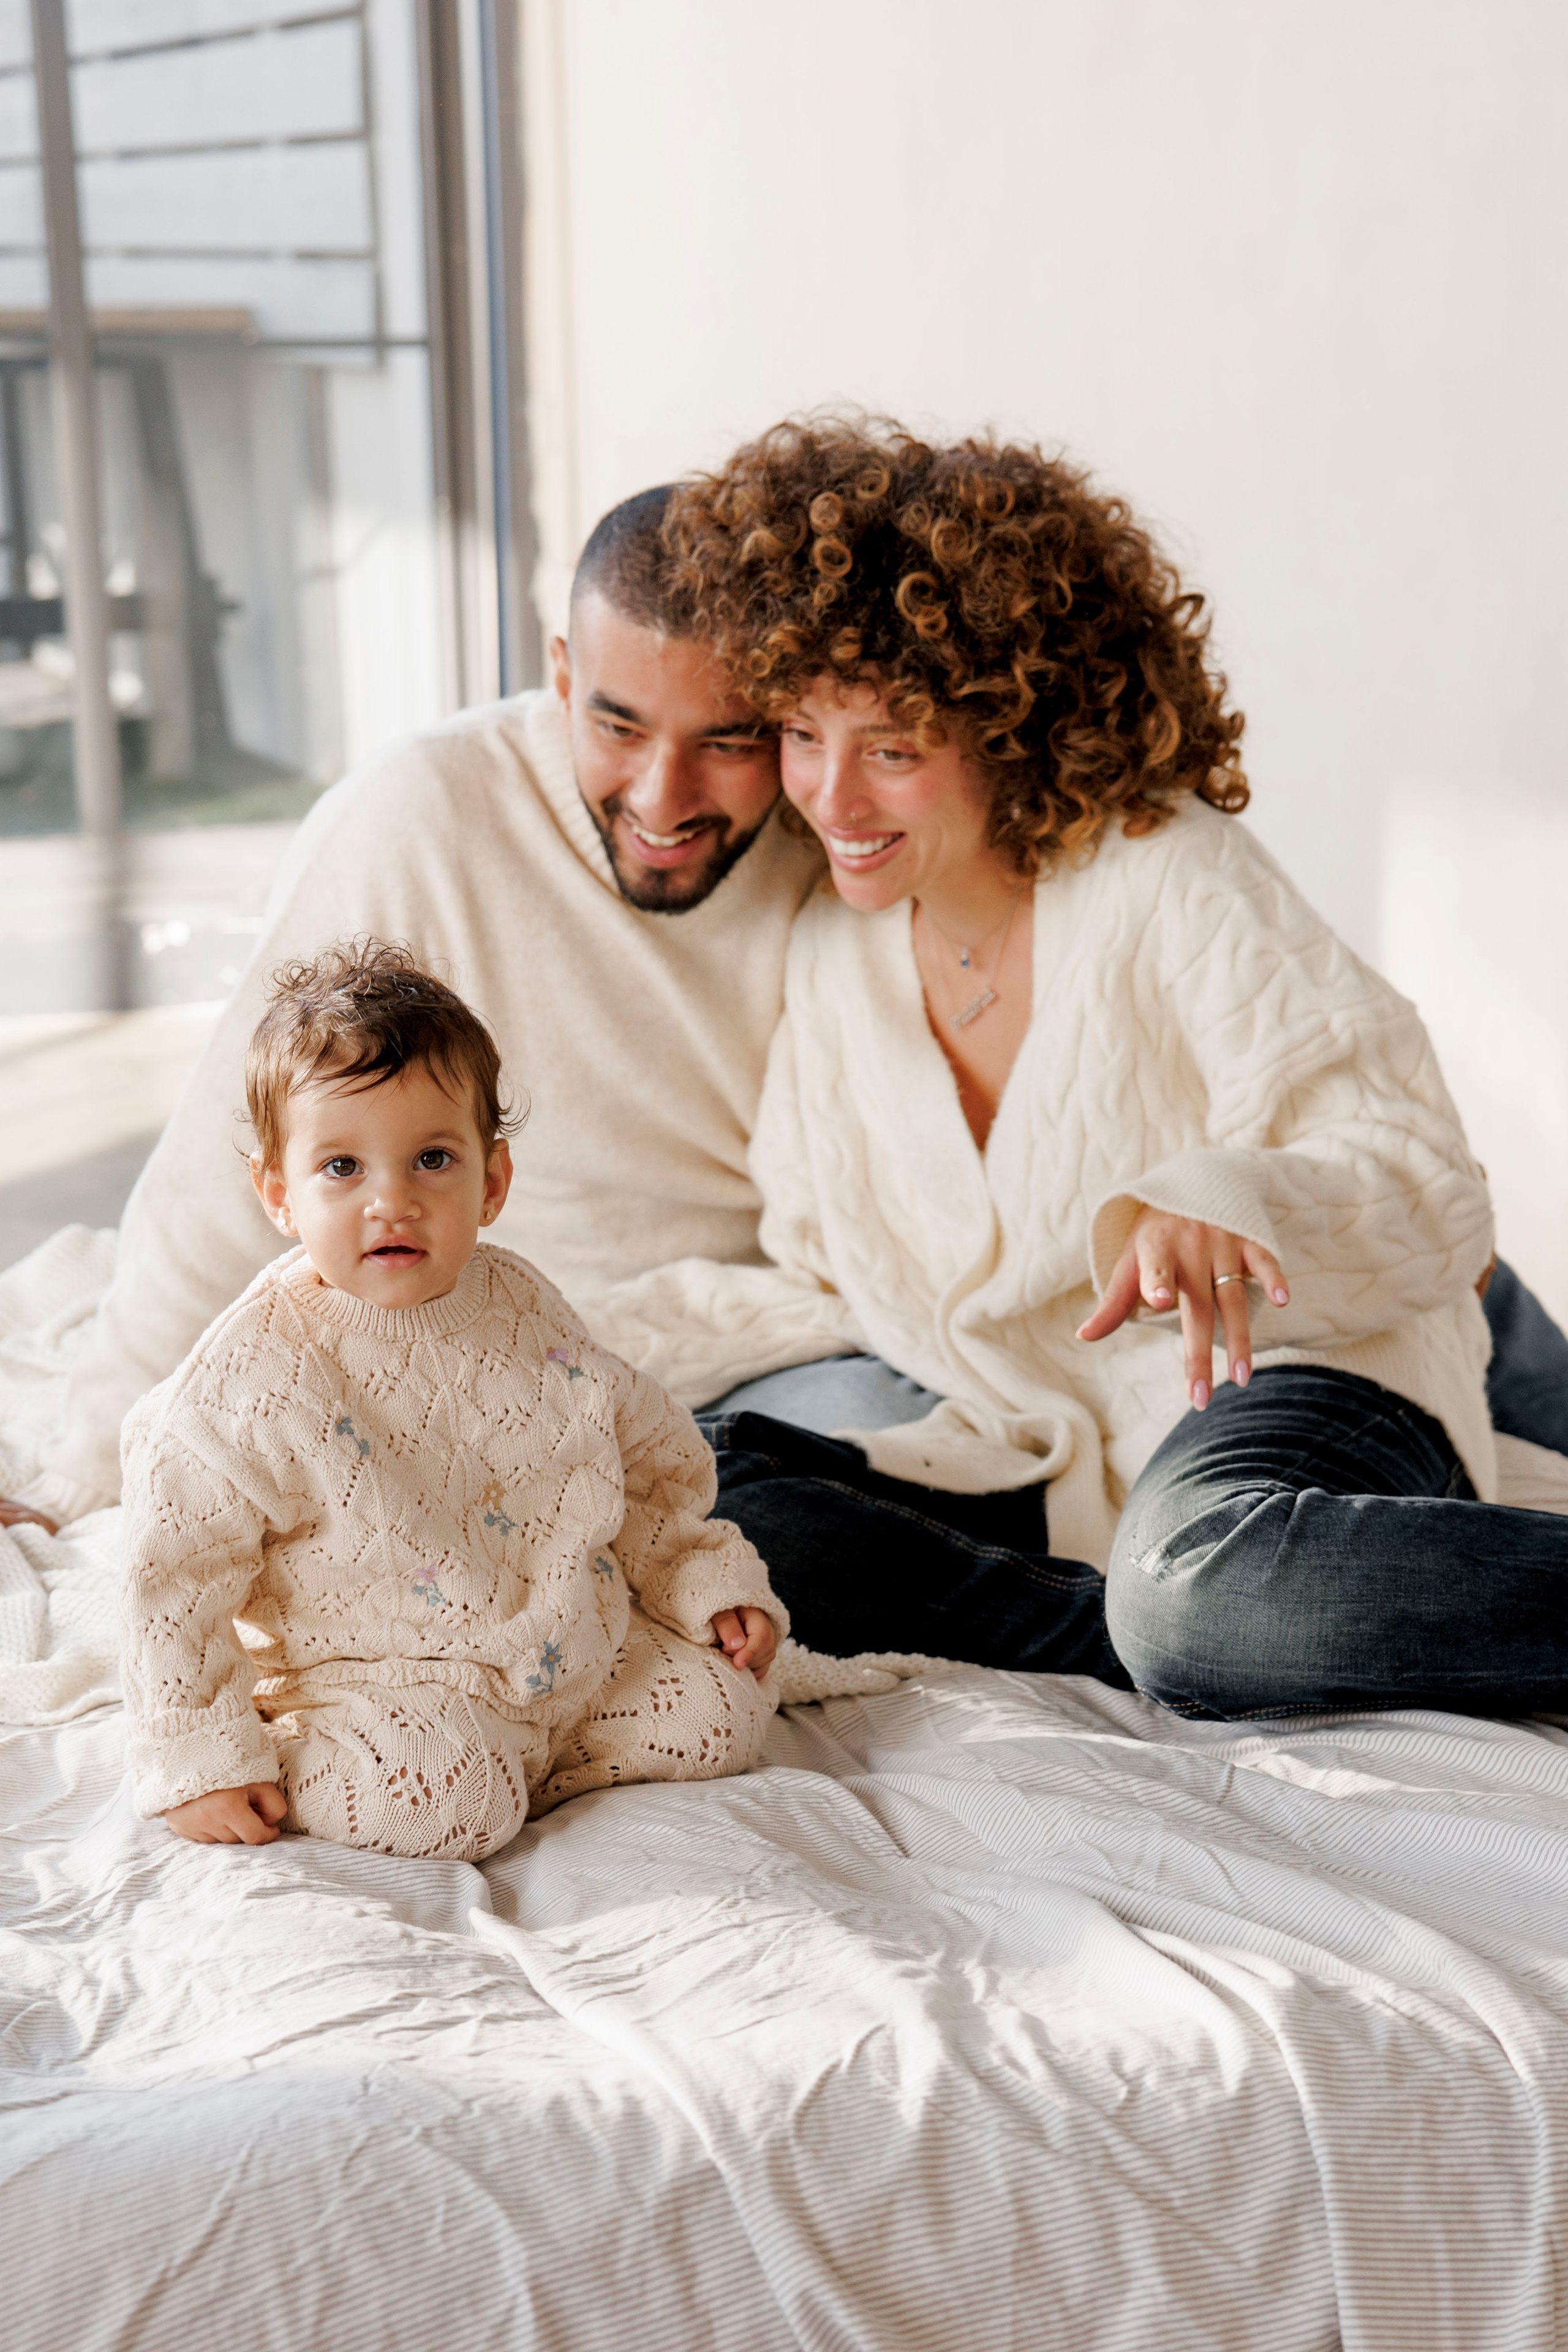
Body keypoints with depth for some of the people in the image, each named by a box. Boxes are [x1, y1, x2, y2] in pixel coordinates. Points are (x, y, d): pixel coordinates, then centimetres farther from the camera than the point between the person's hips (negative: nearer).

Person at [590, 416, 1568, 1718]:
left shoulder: (1168, 878, -8)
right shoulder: (832, 951, 9)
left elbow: (1428, 1193, -14)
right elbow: (835, 1292, 15)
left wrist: (1195, 1208, -35)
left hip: (1293, 1392, -6)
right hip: (1031, 1467, 6)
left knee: (1195, 1577, -41)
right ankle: (1179, 1640, -25)